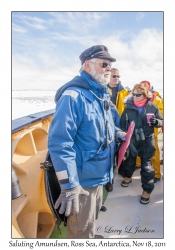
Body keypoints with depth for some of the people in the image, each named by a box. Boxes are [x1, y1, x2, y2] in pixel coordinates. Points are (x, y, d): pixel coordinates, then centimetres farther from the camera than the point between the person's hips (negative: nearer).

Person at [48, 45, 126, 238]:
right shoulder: (73, 96, -24)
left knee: (91, 218, 33)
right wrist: (69, 185, -26)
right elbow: (59, 143, -28)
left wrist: (116, 132, 4)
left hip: (98, 174, 9)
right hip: (82, 179, -9)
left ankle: (90, 237, 59)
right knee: (81, 230, 14)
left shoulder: (102, 95, 7)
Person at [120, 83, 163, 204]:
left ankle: (147, 190, 21)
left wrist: (156, 122, -19)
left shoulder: (153, 107, -6)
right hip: (131, 140, 2)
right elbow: (123, 123, -1)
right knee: (129, 160, 21)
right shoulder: (128, 107, -5)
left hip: (147, 141, -1)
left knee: (146, 166, 3)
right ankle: (128, 176, 50)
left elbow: (162, 121, 3)